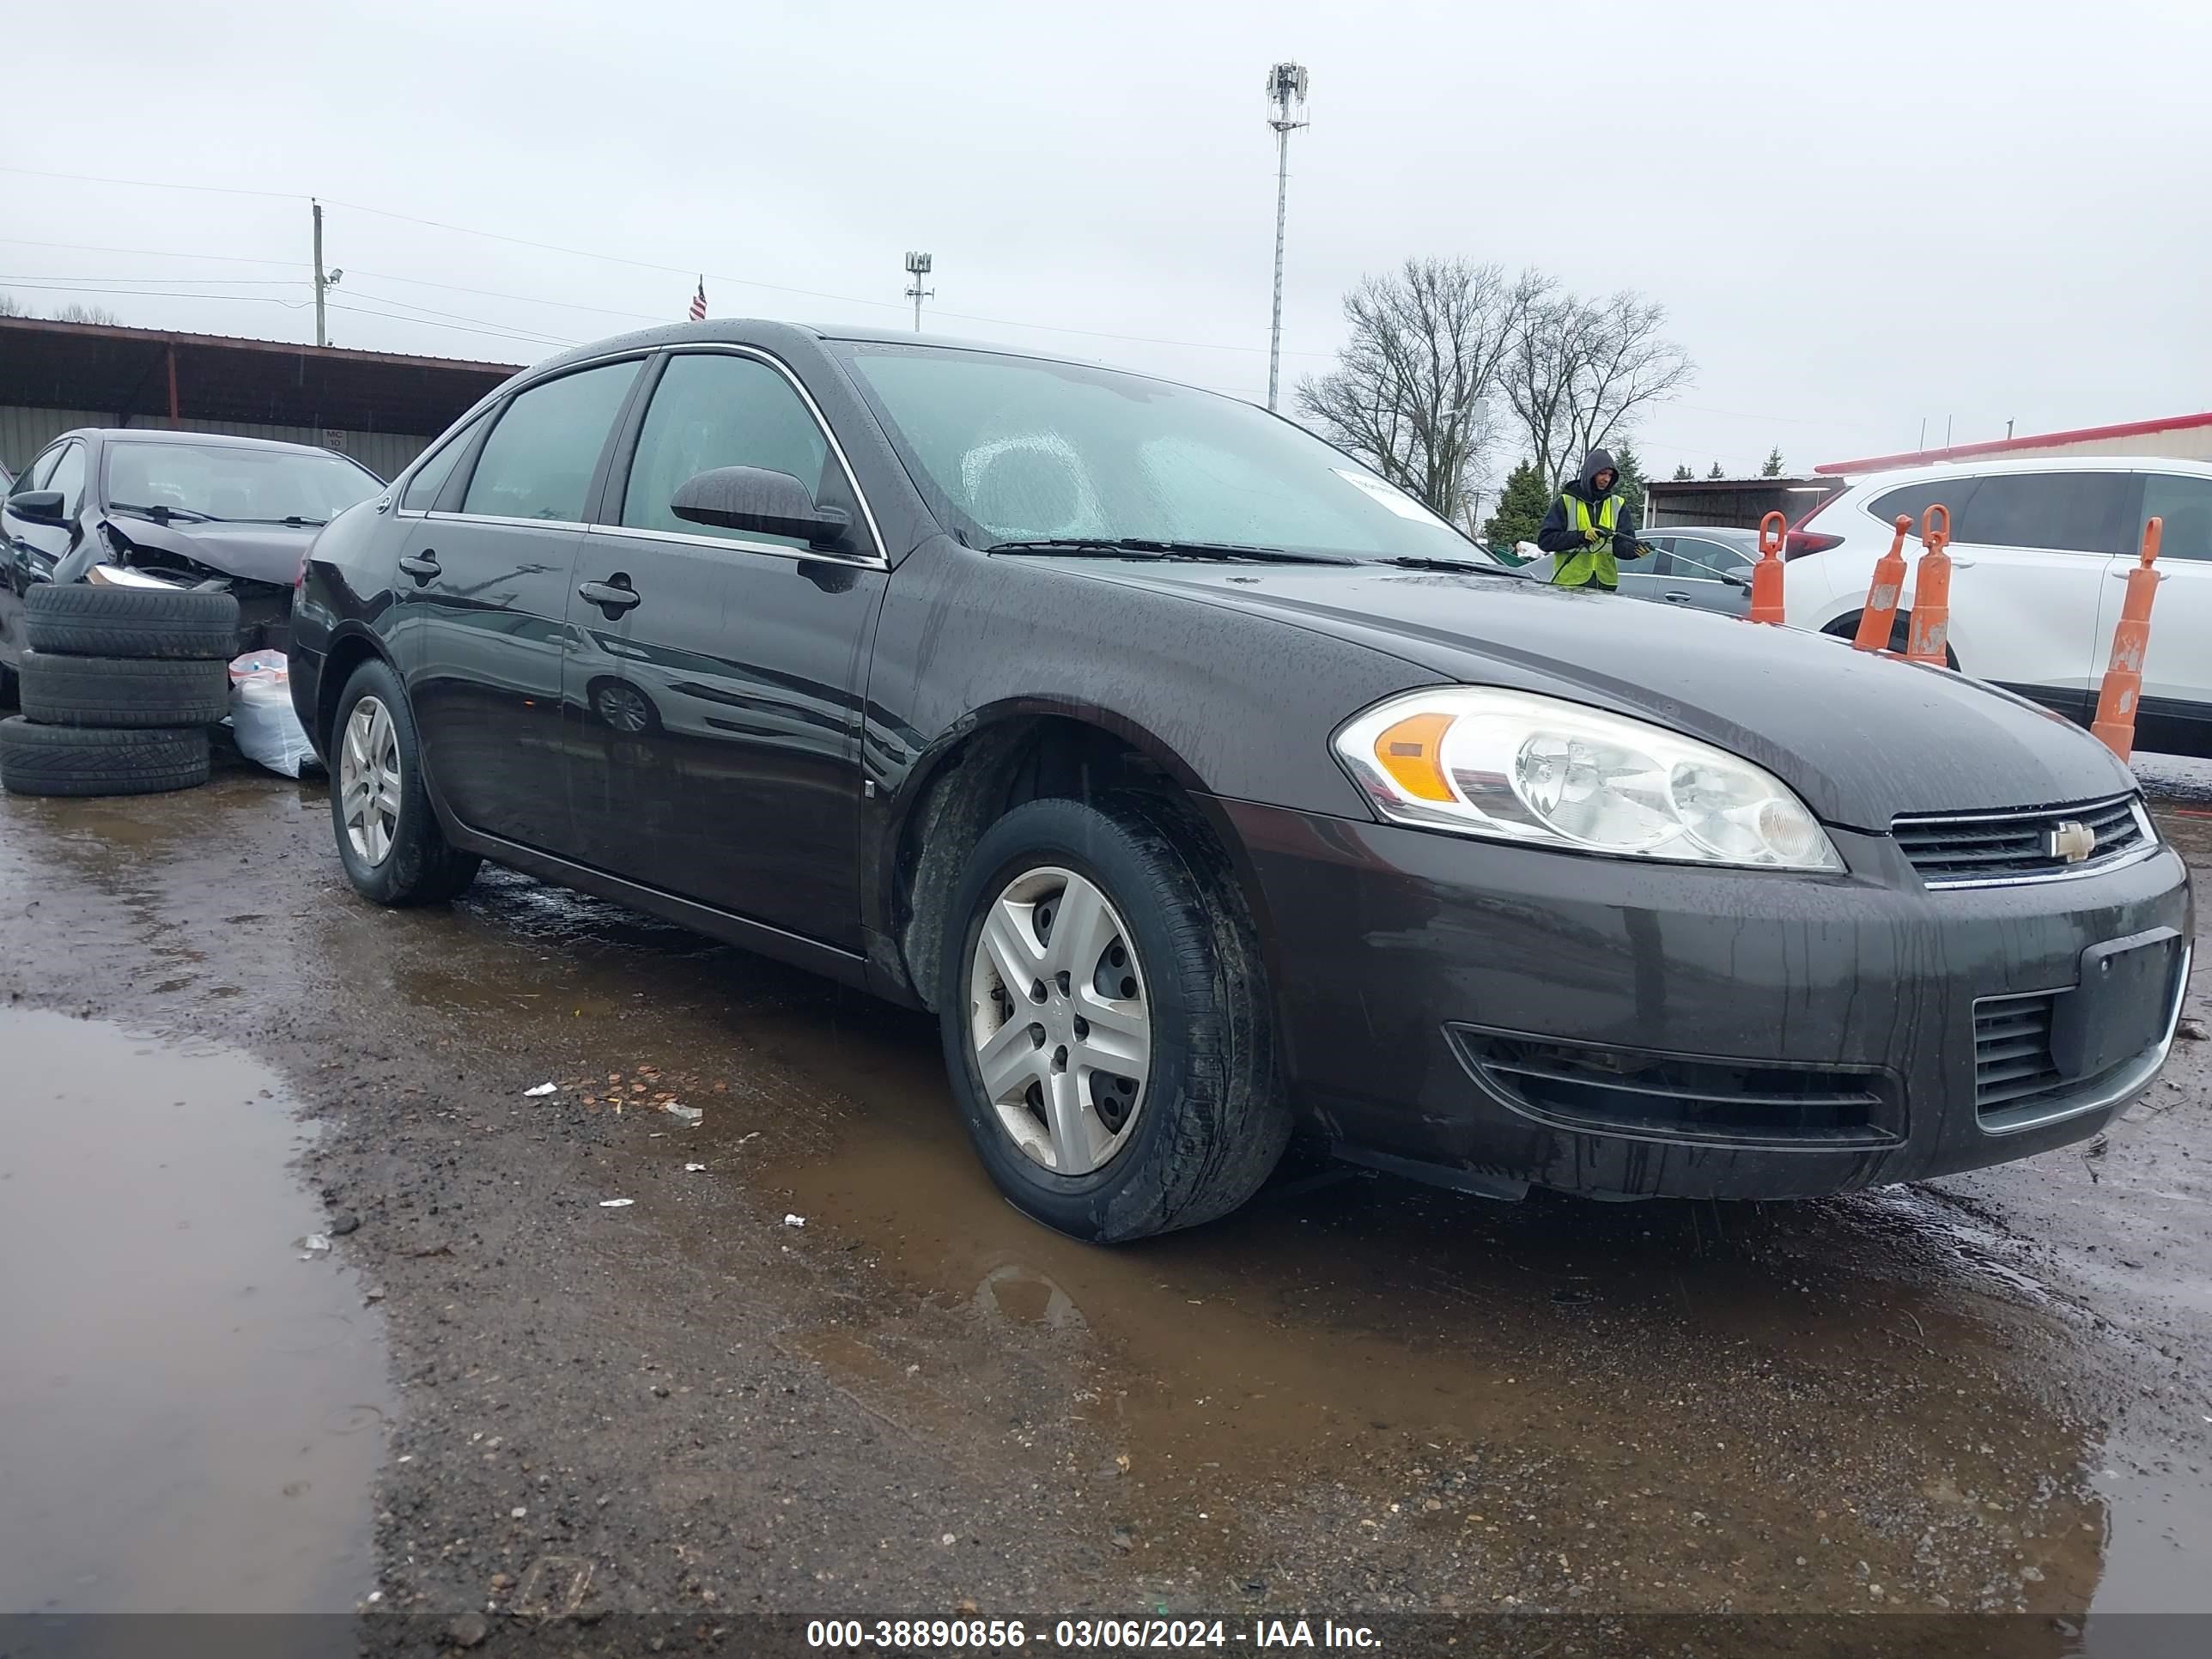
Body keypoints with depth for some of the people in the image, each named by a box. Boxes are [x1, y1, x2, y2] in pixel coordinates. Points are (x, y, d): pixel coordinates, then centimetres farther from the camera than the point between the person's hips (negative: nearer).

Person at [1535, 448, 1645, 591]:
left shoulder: (1618, 504, 10)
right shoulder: (1566, 502, 0)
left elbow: (1622, 544, 4)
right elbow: (1545, 539, -7)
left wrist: (1634, 550, -20)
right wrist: (1581, 536, -18)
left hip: (1606, 584, 3)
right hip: (1569, 583, -3)